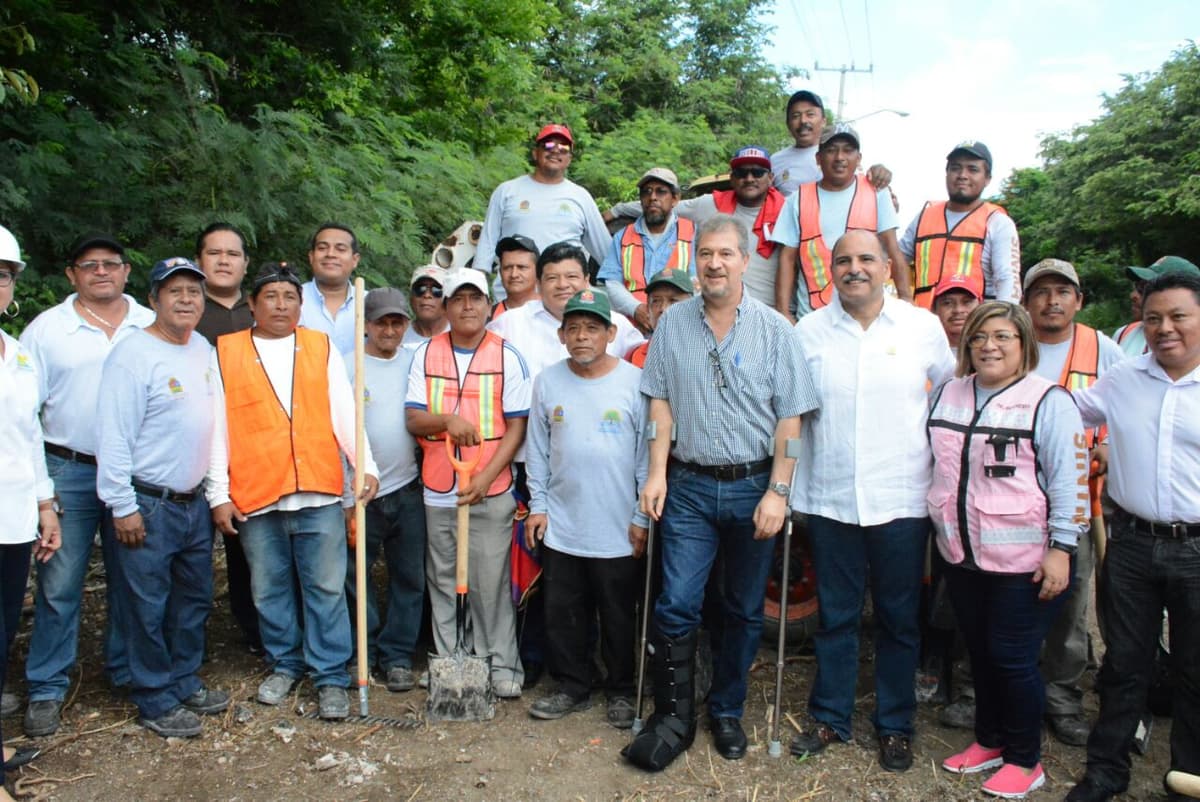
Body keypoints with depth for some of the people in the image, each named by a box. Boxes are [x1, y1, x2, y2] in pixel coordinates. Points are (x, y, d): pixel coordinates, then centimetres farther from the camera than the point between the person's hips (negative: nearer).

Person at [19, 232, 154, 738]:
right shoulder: (46, 328, 2)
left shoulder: (153, 328, 6)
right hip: (69, 472, -1)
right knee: (58, 585, 2)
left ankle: (127, 673, 26)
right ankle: (47, 688, 16)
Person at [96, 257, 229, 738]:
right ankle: (155, 703, 20)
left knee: (195, 599, 17)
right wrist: (122, 506, -16)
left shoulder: (205, 350, 8)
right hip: (148, 505, -7)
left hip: (195, 501, 7)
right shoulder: (134, 355, -14)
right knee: (150, 607, 4)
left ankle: (184, 683, 34)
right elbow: (113, 436, -16)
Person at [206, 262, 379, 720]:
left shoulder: (321, 348, 9)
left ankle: (331, 677, 15)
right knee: (270, 591, 13)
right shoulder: (225, 353, 6)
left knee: (326, 590, 3)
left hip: (319, 494, 0)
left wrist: (366, 465, -9)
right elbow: (217, 429, 5)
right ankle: (285, 664, 32)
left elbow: (344, 413, 3)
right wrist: (219, 494, 1)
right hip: (256, 496, 1)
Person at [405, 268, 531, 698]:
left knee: (491, 583, 1)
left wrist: (485, 478, -12)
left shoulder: (507, 356, 0)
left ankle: (503, 665, 14)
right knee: (443, 582, 10)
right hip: (438, 490, 3)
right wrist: (447, 420, -20)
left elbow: (517, 426, -2)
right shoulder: (425, 355, 6)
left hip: (491, 490, -2)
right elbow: (413, 420, 2)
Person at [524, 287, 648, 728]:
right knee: (563, 615, 13)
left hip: (617, 529, -3)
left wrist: (642, 517, -5)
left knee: (619, 616, 11)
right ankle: (572, 687, 32)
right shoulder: (547, 381, 1)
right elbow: (537, 451, 7)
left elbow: (647, 454, -4)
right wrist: (538, 505, 4)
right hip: (560, 526, 3)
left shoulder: (635, 382, -7)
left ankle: (621, 691, 30)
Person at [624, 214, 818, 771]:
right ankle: (673, 718, 15)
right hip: (689, 486, 1)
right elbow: (660, 401, 6)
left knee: (744, 610, 11)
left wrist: (777, 491, -10)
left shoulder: (773, 329, -2)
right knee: (677, 605, -2)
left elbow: (790, 417, -4)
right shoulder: (673, 323, 4)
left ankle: (727, 712, 29)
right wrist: (657, 473, -1)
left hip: (753, 486, 0)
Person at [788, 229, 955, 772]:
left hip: (901, 500, 0)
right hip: (829, 498, 1)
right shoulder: (808, 331, 2)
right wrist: (787, 489, 4)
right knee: (835, 616, 12)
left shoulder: (924, 327, 1)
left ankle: (895, 726, 28)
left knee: (899, 619, 10)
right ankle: (829, 717, 28)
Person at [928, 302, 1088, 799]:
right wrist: (940, 526, 16)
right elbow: (931, 462, 18)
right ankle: (989, 741, 35)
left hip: (1023, 560, -5)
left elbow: (1070, 480, -11)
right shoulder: (948, 394, 8)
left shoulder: (1048, 400, -8)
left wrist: (1061, 548, -14)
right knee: (980, 653, 16)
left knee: (1013, 659, 2)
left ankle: (1024, 760, 22)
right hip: (961, 554, 6)